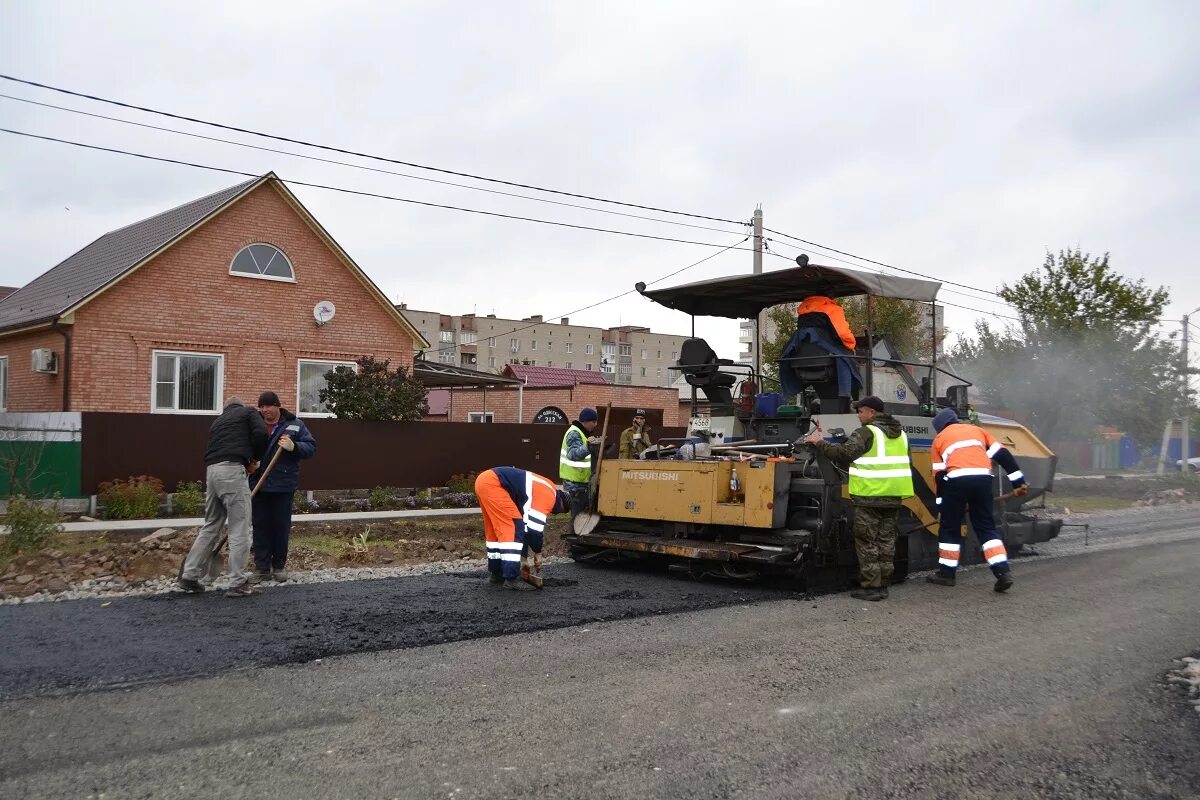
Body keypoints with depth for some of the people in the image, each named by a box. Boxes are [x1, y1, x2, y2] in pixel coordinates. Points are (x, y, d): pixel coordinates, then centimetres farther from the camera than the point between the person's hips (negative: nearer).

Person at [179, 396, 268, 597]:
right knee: (240, 529, -2)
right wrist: (256, 458, 12)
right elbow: (260, 433, -4)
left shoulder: (217, 422, 31)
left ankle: (189, 576, 20)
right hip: (232, 471, -7)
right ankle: (238, 584, -1)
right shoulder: (248, 412, 14)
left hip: (211, 471, 7)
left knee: (210, 527, 18)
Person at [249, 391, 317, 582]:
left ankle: (279, 566, 17)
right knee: (260, 527, 4)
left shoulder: (294, 424, 2)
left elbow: (311, 446, -1)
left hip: (283, 486, -2)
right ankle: (262, 568, 10)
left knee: (281, 527, 4)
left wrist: (294, 446, -20)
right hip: (258, 485, 2)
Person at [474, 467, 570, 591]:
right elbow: (533, 526, -7)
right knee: (513, 529, -8)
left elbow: (525, 523, 29)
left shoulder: (541, 490, 26)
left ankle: (495, 572, 30)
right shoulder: (549, 495, -3)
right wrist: (538, 552, 10)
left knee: (495, 530, 21)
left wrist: (524, 557, 31)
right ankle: (512, 579, -8)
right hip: (492, 483, -10)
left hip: (483, 480, 10)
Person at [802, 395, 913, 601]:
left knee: (867, 543, 0)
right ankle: (883, 586, 16)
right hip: (893, 497, 7)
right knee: (886, 541, 12)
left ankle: (870, 587, -1)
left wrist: (819, 443, -8)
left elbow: (844, 454, -17)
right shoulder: (900, 433, 15)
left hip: (869, 498, -7)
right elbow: (907, 463, 24)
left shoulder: (867, 433, -11)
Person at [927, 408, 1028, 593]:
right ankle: (1003, 571, 0)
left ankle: (946, 574, 18)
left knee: (949, 527, 13)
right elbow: (1003, 455, 15)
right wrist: (1018, 482, 15)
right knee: (986, 527, 12)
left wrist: (942, 506, 21)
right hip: (983, 478, 2)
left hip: (956, 480, -2)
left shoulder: (939, 439, 21)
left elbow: (939, 475, 16)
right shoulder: (977, 430, 26)